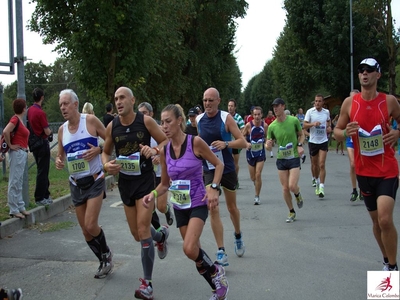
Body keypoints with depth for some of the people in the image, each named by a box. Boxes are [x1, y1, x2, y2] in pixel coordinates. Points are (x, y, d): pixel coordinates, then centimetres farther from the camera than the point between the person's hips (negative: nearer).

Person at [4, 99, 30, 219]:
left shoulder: (20, 120, 12)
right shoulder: (15, 119, -14)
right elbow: (5, 132, -27)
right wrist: (10, 145, -16)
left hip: (22, 153, 9)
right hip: (17, 153, -9)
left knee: (19, 182, 14)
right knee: (14, 182, -4)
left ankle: (20, 207, 22)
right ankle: (14, 210, 0)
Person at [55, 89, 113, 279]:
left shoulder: (90, 120, -10)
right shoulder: (62, 129, 4)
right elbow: (60, 154, 13)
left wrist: (98, 150, -20)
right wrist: (58, 161, -9)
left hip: (95, 181, -5)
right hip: (76, 184, 5)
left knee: (91, 225, -13)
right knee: (85, 230, 8)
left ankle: (106, 253, 15)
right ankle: (104, 261, 27)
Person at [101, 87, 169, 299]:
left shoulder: (146, 121, -11)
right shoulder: (112, 126, -2)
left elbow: (166, 141, -3)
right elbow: (105, 151, 11)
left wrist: (154, 150, -25)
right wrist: (107, 165, -12)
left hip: (145, 180, -4)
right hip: (125, 182, 4)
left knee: (143, 229, -13)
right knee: (137, 234, 12)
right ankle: (161, 236, 49)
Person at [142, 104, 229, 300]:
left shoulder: (195, 142, -14)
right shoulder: (164, 151, -1)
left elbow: (218, 164, -4)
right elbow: (165, 184, 9)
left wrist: (213, 188, -18)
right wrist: (153, 194, -11)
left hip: (198, 203, -5)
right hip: (179, 206, 5)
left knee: (189, 249, -23)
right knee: (195, 252, 10)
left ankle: (216, 271, 6)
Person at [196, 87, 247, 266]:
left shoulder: (226, 118, -10)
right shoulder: (199, 120, 1)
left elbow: (243, 142, -13)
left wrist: (226, 144, -28)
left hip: (227, 168, -2)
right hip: (208, 170, 2)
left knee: (232, 207, 14)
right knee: (213, 210, -9)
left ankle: (238, 236, 43)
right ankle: (221, 252, -6)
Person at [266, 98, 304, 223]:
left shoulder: (294, 120, -8)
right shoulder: (272, 126, -4)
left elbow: (301, 134, 9)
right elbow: (268, 145, 4)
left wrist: (300, 145, -9)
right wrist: (268, 145, -20)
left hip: (294, 158, -2)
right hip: (281, 159, 2)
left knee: (292, 186, -15)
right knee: (285, 188, 4)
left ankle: (298, 195, 23)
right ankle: (291, 212, 22)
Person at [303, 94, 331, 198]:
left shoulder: (326, 112, 2)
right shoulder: (310, 111, -5)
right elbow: (305, 125, -9)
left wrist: (329, 127, 3)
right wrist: (313, 124, -26)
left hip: (323, 141, 0)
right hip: (313, 141, 0)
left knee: (322, 165, -10)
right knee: (314, 164, 12)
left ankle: (321, 187, -11)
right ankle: (315, 180, 39)